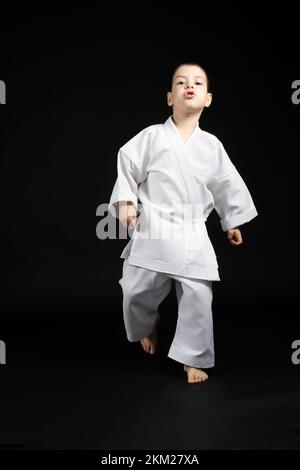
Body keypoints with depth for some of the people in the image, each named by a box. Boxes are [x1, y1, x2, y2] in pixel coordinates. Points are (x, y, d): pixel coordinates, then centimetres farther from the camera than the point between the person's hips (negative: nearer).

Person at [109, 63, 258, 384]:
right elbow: (127, 166, 2)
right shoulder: (152, 136, -2)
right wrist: (125, 201, -8)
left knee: (198, 298, -2)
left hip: (193, 235, 2)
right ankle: (146, 328, 39)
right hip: (152, 231, -1)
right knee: (137, 292, 5)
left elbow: (227, 185, 16)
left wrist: (232, 222, 22)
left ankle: (193, 358, 18)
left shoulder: (211, 145, 6)